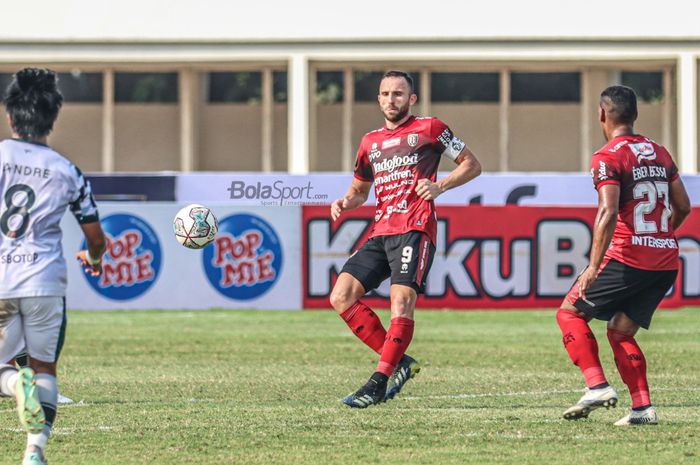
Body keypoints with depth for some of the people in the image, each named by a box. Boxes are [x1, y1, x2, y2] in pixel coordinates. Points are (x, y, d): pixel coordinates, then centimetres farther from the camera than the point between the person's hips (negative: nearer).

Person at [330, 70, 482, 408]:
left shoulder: (429, 129, 6)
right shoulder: (370, 142, 22)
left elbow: (471, 165, 8)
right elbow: (359, 189, 33)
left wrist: (439, 186, -8)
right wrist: (345, 202, 10)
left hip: (414, 230, -7)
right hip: (380, 231, 7)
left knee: (401, 302, -21)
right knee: (341, 297, -7)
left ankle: (379, 382, -20)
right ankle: (399, 362, -3)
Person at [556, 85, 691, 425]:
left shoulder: (607, 158, -8)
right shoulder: (659, 153, 14)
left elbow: (608, 213, -19)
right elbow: (683, 206, 18)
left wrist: (594, 266, -20)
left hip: (627, 257, -7)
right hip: (666, 262, 7)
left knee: (570, 312, 6)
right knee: (620, 331, 14)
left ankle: (597, 386, -7)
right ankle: (642, 407, 1)